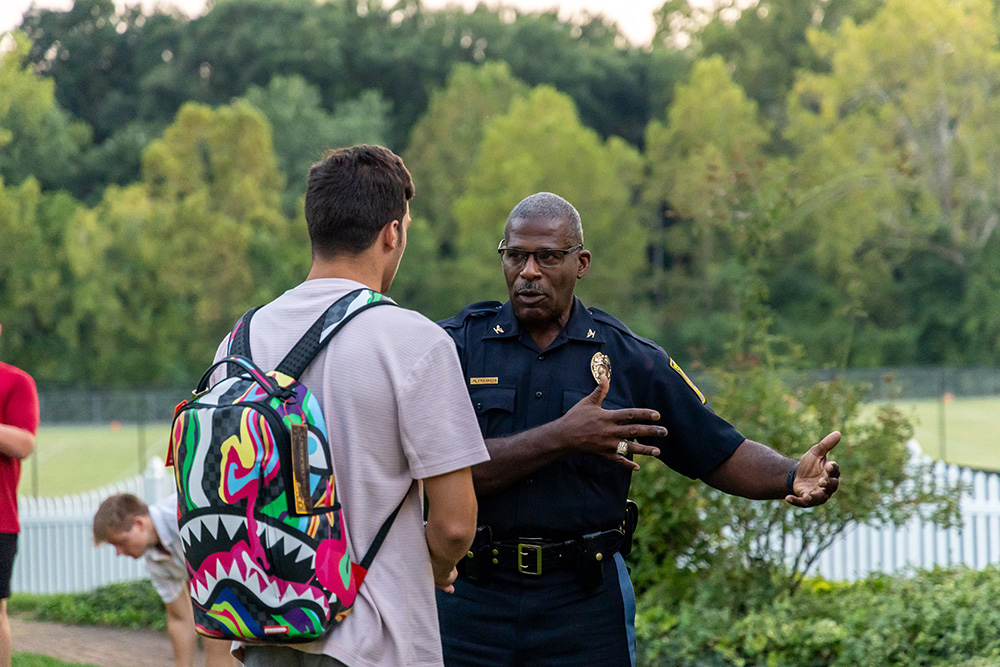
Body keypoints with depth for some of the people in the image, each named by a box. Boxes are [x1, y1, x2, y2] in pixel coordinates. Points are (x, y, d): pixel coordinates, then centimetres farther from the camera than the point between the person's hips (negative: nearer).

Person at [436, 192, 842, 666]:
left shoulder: (631, 360, 4)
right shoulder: (457, 344, -2)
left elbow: (719, 452, 5)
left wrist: (793, 478, -14)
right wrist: (561, 438, -22)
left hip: (584, 606, 1)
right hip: (470, 598, -1)